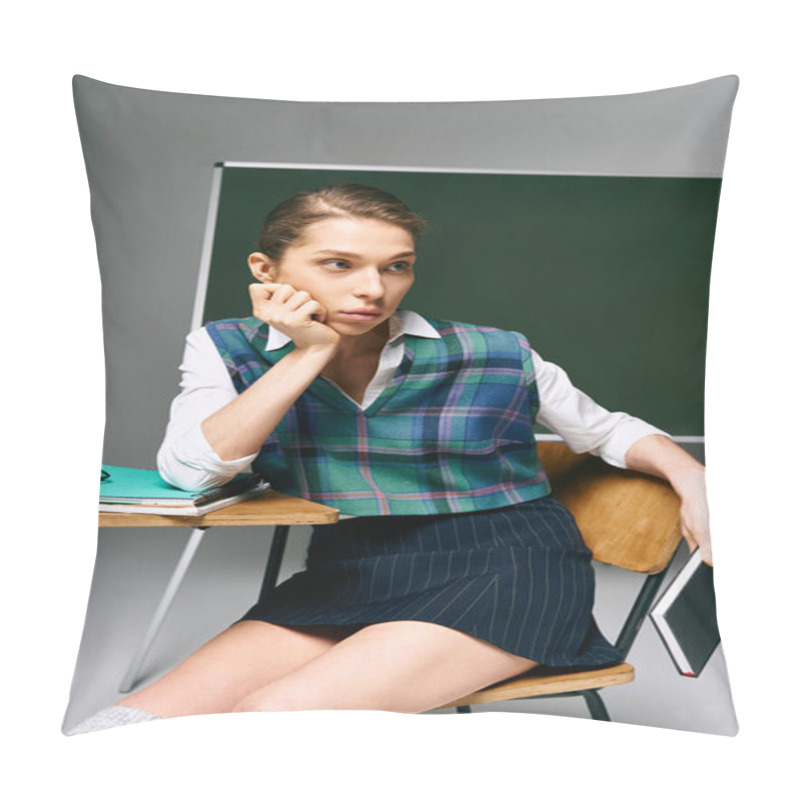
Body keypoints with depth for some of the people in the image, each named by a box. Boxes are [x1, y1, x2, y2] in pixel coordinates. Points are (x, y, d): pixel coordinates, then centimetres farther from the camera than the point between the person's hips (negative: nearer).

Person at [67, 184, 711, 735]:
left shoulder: (495, 356, -4)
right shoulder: (228, 349, 1)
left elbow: (608, 430, 10)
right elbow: (188, 472, -14)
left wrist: (690, 476, -10)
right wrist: (312, 353, -13)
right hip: (350, 576, 3)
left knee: (275, 715, -24)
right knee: (130, 728, -17)